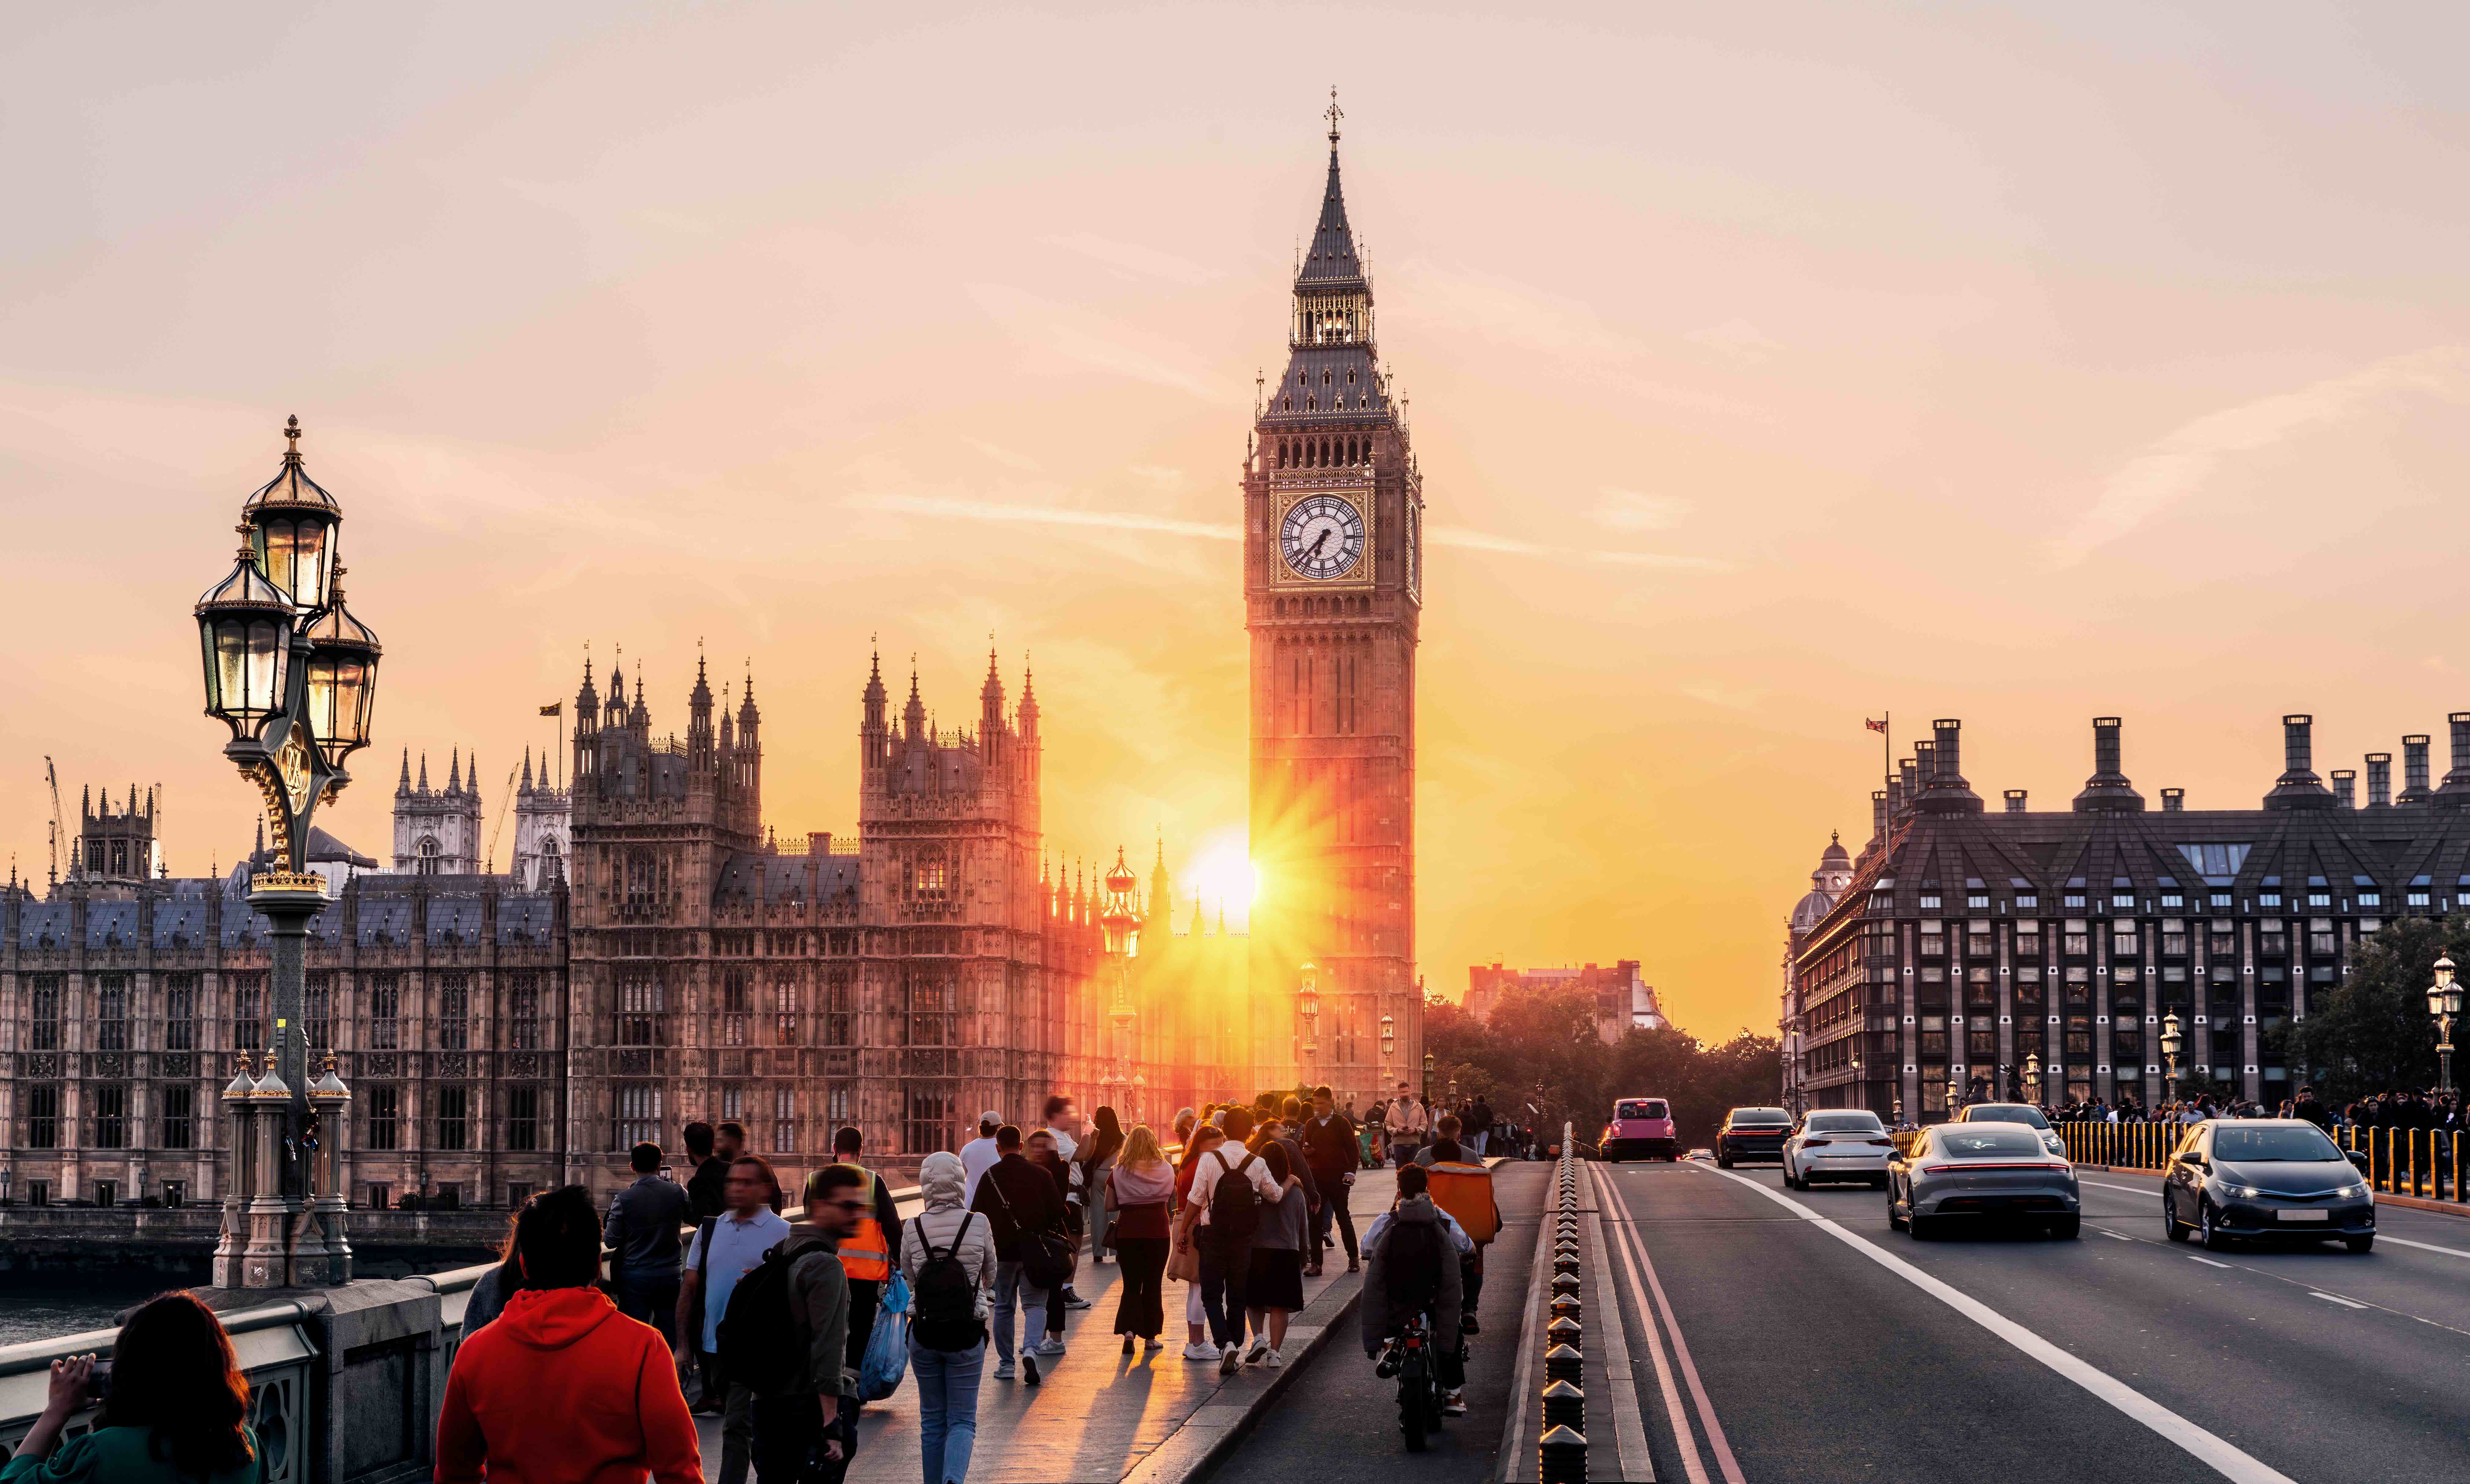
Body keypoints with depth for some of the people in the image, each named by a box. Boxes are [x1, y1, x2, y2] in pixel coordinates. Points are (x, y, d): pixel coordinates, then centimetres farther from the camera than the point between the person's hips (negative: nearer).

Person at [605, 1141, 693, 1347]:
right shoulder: (678, 1192, -6)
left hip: (634, 1278, -2)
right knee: (669, 1335, 12)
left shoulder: (624, 1199, -13)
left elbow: (611, 1241, -8)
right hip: (670, 1275, 2)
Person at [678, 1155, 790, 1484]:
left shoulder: (782, 1233, -3)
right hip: (714, 1345, 6)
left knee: (738, 1426, -12)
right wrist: (683, 1342, 7)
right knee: (735, 1423, 17)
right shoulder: (710, 1230, 10)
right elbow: (690, 1287, 12)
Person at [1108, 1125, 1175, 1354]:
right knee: (1153, 1284, 11)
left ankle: (1129, 1329, -14)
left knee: (1131, 1284, 6)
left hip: (1127, 1232, 0)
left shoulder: (1119, 1172, -4)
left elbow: (1110, 1205, -2)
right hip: (1158, 1232, 0)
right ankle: (1150, 1337, 14)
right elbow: (1174, 1197, 11)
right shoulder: (1166, 1170, -2)